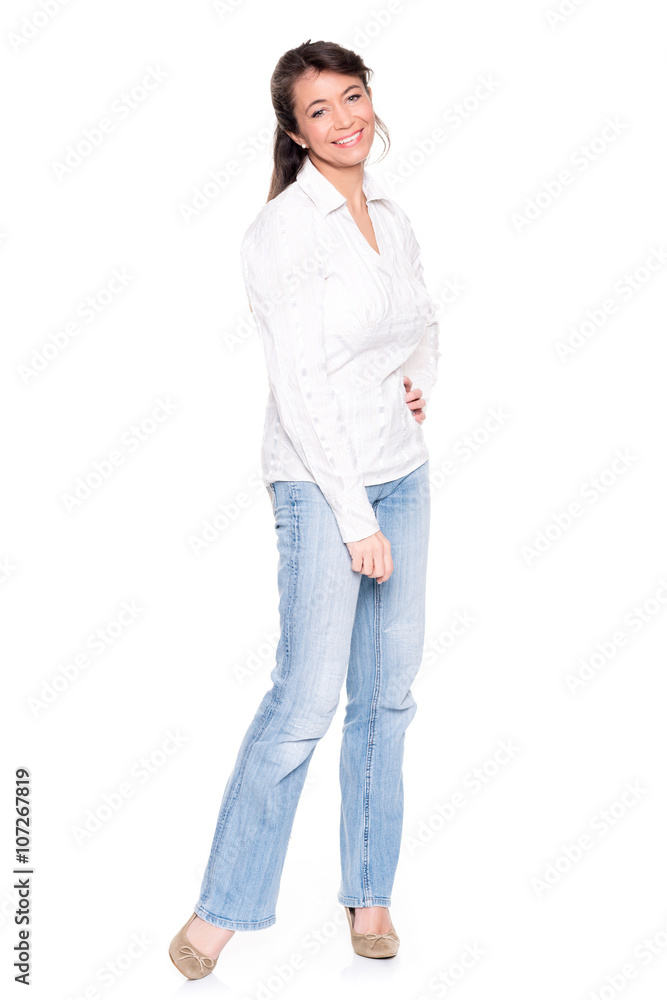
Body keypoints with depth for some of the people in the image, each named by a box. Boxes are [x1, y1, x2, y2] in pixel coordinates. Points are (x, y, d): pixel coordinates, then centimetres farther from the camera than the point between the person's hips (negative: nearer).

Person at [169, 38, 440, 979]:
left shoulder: (393, 217, 10)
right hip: (322, 485, -6)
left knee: (389, 692, 9)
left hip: (404, 475, 7)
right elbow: (300, 387, -16)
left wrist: (423, 382, 3)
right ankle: (222, 906, 10)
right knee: (307, 697, -6)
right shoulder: (281, 230, -11)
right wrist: (356, 517, -17)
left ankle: (369, 892, 24)